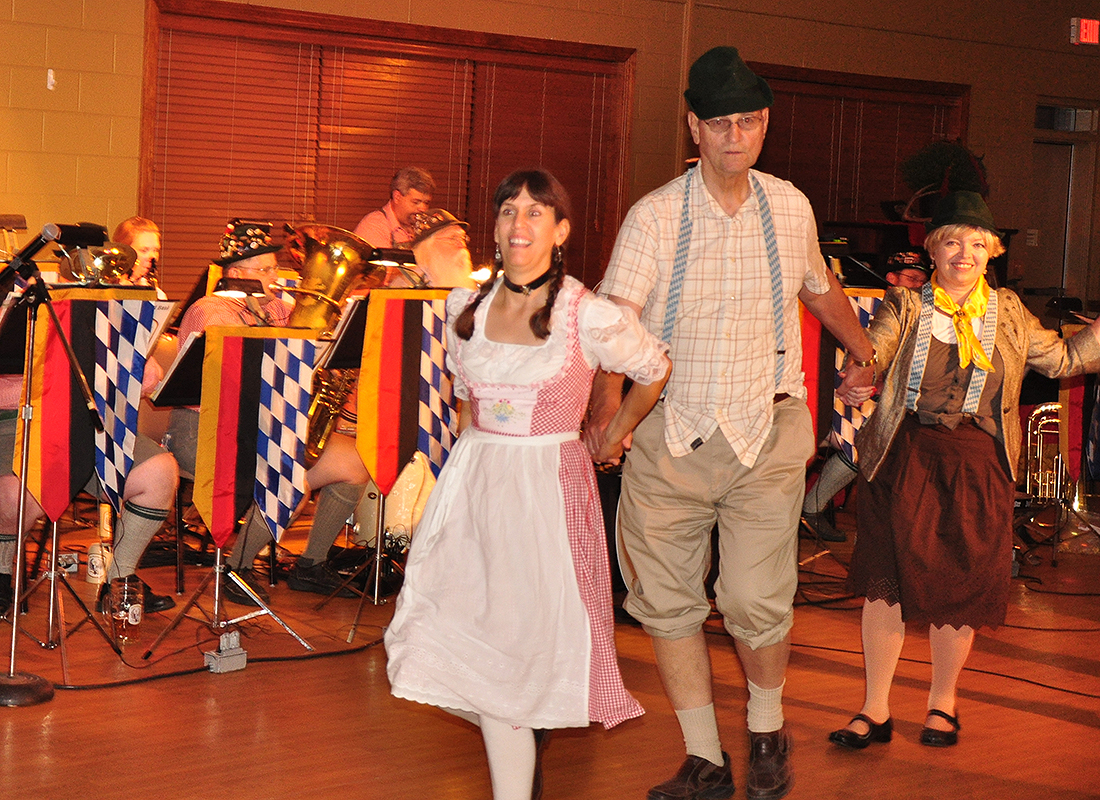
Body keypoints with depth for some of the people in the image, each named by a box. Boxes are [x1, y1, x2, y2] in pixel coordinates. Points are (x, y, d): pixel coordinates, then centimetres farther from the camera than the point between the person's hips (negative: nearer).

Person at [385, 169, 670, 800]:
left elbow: (656, 372, 7)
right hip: (475, 484, 4)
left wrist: (612, 440, 14)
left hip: (550, 487, -4)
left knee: (533, 640, -2)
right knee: (488, 650, 2)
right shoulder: (467, 307, 5)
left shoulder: (589, 316, -9)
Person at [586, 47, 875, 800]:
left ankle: (768, 732, 23)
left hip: (766, 434, 0)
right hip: (669, 436, 0)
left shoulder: (790, 207, 4)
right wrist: (607, 396, -35)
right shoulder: (655, 215, -7)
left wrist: (863, 351, 39)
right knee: (667, 602, 4)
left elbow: (820, 288, 25)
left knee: (757, 601, -7)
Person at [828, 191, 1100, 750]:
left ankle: (943, 702, 27)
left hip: (975, 462, 1)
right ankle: (876, 709, 13)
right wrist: (856, 382, -34)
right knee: (887, 578, 1)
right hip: (904, 457, -1)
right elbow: (873, 349, -13)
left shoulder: (1008, 314, 11)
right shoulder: (905, 306, 3)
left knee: (960, 584, 5)